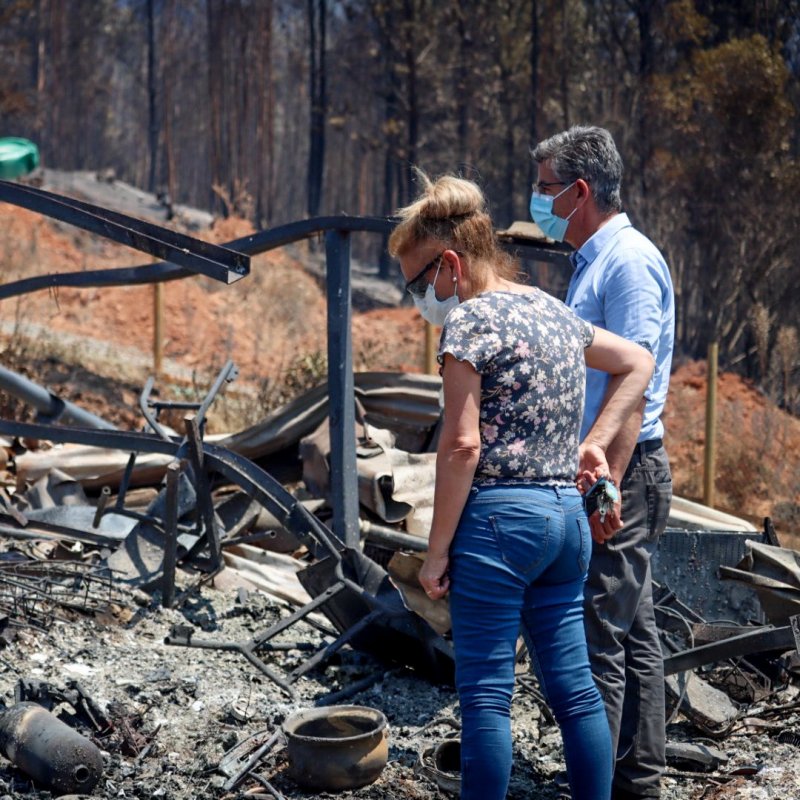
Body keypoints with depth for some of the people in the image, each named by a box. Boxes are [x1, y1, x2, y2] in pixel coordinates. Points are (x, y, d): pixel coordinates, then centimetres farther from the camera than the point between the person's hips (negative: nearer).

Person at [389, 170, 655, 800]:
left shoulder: (470, 320, -9)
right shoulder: (555, 312, 15)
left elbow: (462, 445, -15)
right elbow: (638, 362, 27)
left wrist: (436, 550, -10)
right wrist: (597, 441, 18)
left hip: (500, 517, -8)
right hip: (568, 514, 8)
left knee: (486, 694, -3)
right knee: (575, 687, 10)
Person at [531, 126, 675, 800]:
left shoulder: (629, 261, -14)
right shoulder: (597, 260, 17)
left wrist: (609, 486, -25)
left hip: (621, 476, -10)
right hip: (604, 472, 10)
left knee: (598, 638, -8)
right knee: (632, 635, 14)